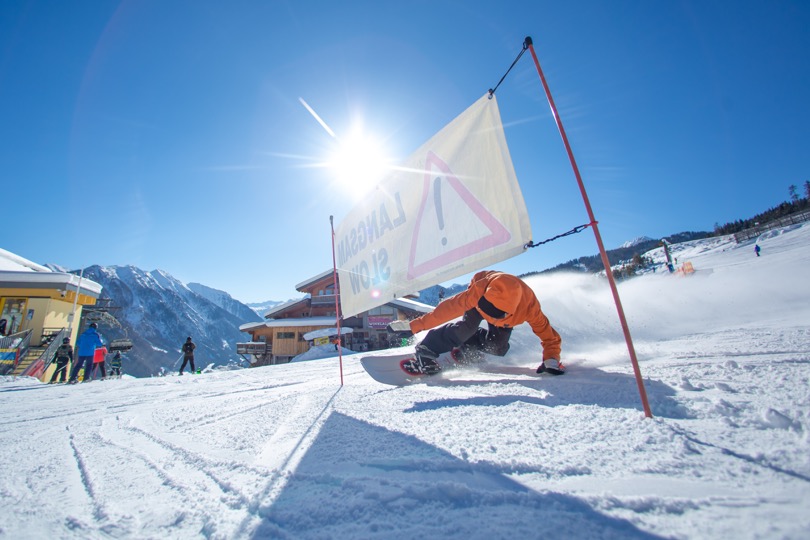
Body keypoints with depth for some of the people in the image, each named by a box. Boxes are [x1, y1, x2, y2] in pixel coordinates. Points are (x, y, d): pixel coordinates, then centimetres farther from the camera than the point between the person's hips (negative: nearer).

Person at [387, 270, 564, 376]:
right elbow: (450, 307, -42)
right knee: (466, 327, -30)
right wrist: (414, 326, -44)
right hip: (478, 297, -2)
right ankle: (426, 350, -20)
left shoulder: (529, 305, -39)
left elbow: (549, 335, -27)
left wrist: (551, 361, -43)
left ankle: (465, 347, 9)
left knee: (497, 348, -16)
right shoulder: (480, 289, -44)